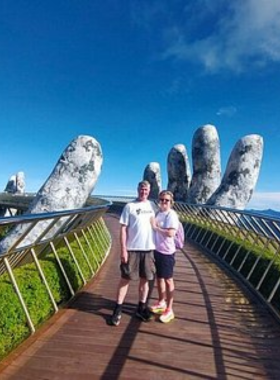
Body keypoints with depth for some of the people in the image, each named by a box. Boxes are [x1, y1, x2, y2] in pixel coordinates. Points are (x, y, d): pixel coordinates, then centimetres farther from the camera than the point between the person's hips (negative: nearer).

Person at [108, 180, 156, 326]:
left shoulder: (152, 205, 7)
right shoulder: (129, 206, -5)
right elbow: (123, 228, -7)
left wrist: (156, 246, 8)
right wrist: (123, 249, -12)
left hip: (148, 249, 4)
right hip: (132, 249, -4)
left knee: (145, 279, 13)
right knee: (125, 279, 5)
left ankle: (141, 307, 28)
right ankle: (118, 309, 16)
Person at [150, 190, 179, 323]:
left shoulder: (171, 214, -16)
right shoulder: (158, 213, 7)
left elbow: (171, 233, -27)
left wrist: (155, 227, -21)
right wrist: (153, 226, -2)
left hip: (167, 251, -8)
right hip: (157, 249, 8)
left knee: (168, 279, 5)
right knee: (159, 277, 20)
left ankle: (169, 310, 19)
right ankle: (161, 302, 39)